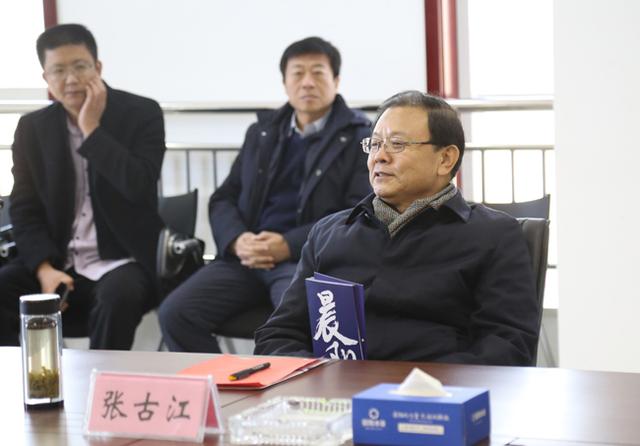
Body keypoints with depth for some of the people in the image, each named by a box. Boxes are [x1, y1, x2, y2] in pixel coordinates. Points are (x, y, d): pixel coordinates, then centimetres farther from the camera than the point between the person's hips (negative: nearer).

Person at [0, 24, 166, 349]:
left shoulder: (141, 113, -3)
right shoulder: (33, 127, 8)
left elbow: (139, 186, -17)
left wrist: (92, 130, -17)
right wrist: (44, 268, -12)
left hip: (123, 262, -3)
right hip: (58, 263, 4)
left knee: (118, 295, -36)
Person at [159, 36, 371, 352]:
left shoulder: (360, 137, 4)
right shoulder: (261, 132, 21)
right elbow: (224, 198, 19)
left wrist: (290, 245, -16)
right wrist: (236, 240, -5)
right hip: (248, 255, 5)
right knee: (174, 313, -17)